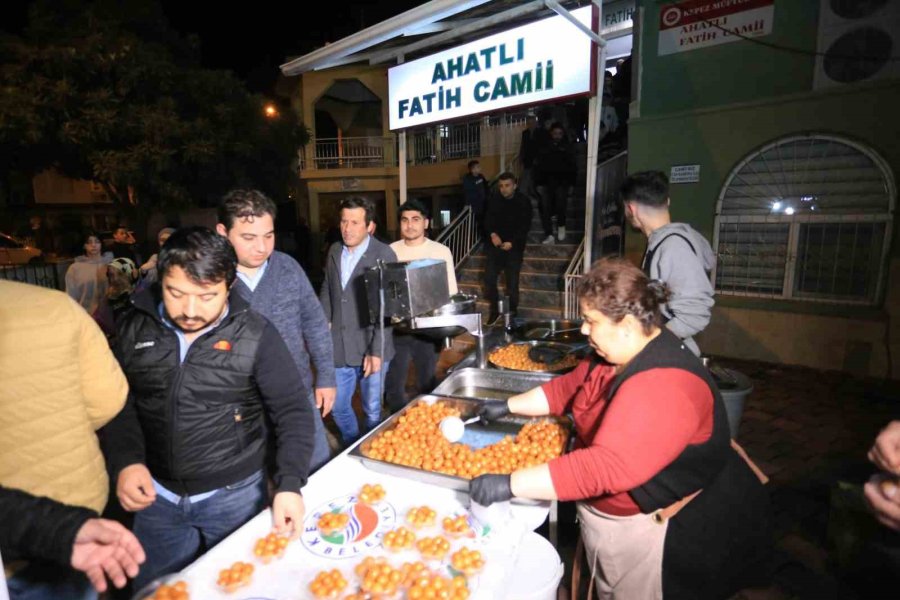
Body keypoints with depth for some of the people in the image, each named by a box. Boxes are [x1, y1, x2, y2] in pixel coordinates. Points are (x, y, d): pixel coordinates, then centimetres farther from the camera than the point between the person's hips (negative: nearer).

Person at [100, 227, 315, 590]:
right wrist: (125, 461, -13)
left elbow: (292, 411, -12)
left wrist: (290, 484, -21)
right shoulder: (138, 328, -5)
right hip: (155, 495, 3)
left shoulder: (255, 335, -15)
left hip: (235, 495, -2)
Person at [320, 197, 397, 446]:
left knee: (372, 411, 11)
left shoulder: (384, 255, -11)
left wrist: (376, 351, -15)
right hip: (339, 346, 5)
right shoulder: (334, 252, 6)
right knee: (338, 407, 17)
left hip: (370, 348, -5)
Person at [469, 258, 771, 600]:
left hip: (653, 531, -8)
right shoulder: (616, 355, -4)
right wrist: (508, 406, 6)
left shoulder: (662, 387, -35)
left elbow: (604, 468, -42)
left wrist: (510, 485, -40)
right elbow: (567, 389, 10)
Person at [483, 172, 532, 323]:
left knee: (512, 283, 0)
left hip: (514, 248, -3)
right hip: (495, 245, 3)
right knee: (489, 278, -1)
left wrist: (512, 243, -24)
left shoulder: (524, 202, -7)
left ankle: (512, 313, 19)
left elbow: (525, 226, -10)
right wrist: (492, 234, -20)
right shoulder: (494, 200, 1)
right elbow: (488, 220, 1)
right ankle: (494, 310, 20)